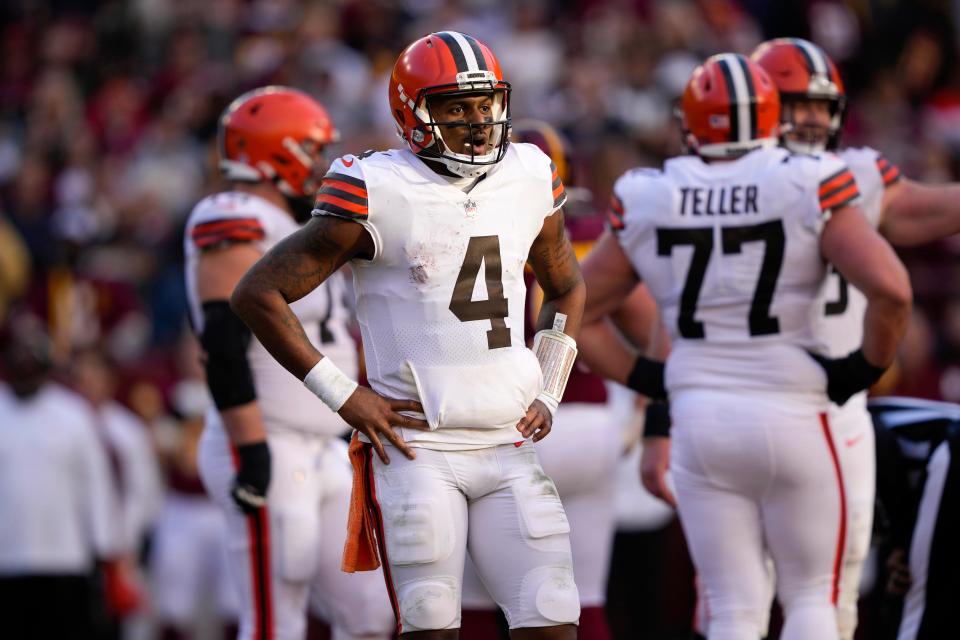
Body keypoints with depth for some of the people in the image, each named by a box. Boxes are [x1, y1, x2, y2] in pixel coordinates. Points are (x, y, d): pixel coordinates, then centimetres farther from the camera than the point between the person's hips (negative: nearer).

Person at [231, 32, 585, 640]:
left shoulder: (529, 180, 8)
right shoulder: (378, 196, -9)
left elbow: (566, 288, 27)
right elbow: (258, 293, -6)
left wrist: (548, 394, 14)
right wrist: (343, 395, -8)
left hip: (508, 449, 5)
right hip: (416, 447, -5)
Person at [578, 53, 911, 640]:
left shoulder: (649, 204, 2)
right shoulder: (807, 192, -7)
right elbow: (891, 289, -17)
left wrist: (641, 377, 14)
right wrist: (868, 366, -1)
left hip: (699, 417, 2)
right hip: (791, 412, -2)